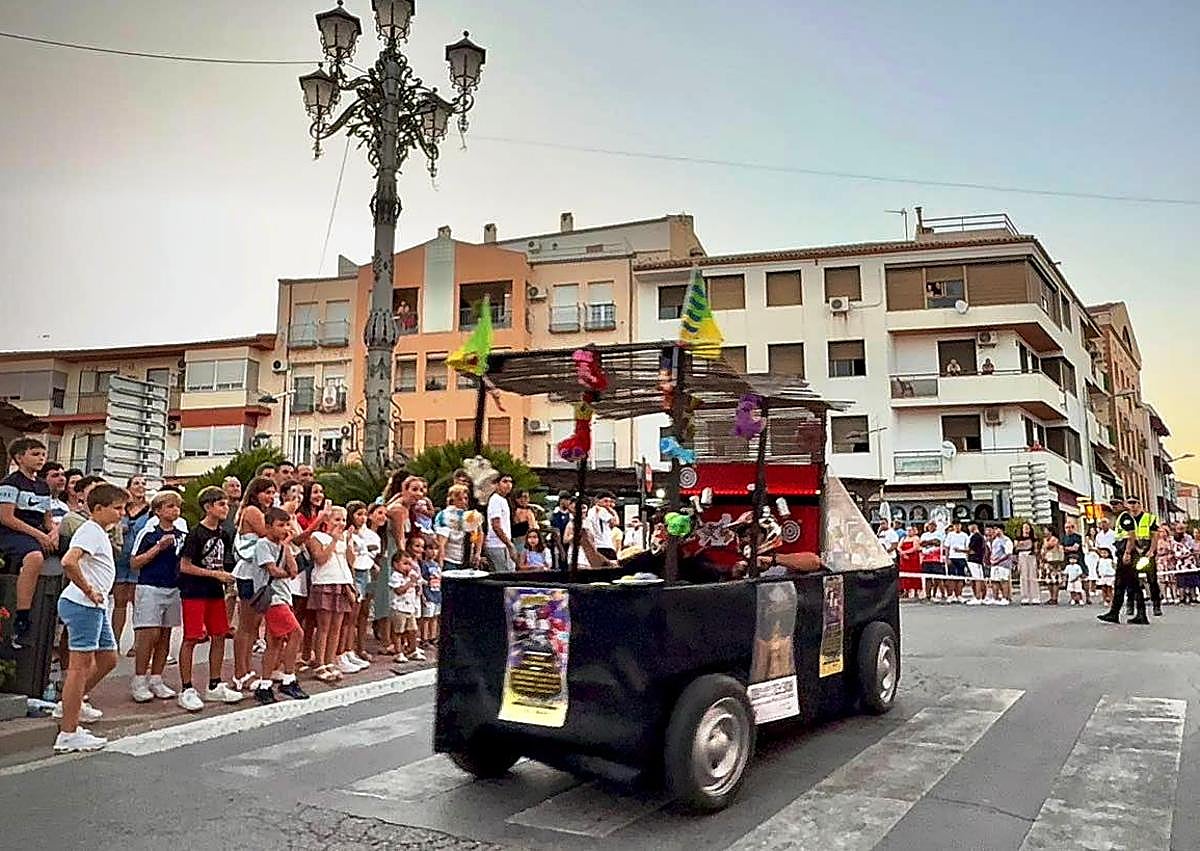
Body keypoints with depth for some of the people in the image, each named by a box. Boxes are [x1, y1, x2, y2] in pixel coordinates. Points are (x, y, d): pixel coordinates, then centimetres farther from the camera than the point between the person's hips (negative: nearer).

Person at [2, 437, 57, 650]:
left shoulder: (43, 487, 20)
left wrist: (54, 531, -1)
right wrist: (38, 535, -15)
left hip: (39, 535, 9)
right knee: (35, 557, -39)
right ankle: (21, 621, -38)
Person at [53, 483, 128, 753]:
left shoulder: (101, 532, 18)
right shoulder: (91, 531, -14)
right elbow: (69, 562, -31)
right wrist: (89, 591, -21)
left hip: (96, 606, 10)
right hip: (82, 605, -10)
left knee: (108, 658, 18)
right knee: (81, 665, -7)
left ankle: (75, 702, 35)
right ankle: (68, 735, -3)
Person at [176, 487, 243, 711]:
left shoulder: (224, 534, 9)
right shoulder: (196, 533, -12)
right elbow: (184, 566, -14)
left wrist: (226, 576, 3)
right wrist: (215, 574, -15)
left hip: (215, 592, 7)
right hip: (194, 592, -7)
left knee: (219, 636, 8)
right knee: (191, 639, -3)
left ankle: (214, 686, 19)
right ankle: (186, 690, 5)